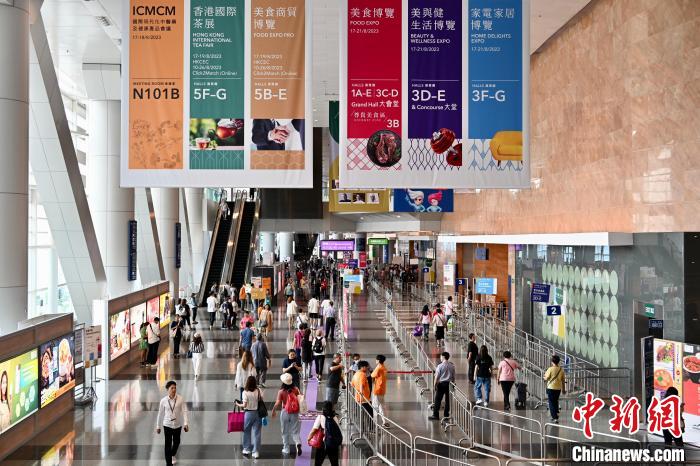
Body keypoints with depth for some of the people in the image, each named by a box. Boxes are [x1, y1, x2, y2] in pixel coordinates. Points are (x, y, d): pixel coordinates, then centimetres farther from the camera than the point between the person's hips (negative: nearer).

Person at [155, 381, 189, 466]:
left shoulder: (181, 399, -11)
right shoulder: (163, 401, -8)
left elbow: (184, 411, -14)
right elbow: (160, 414, 2)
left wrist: (186, 424, -25)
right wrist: (158, 426, 8)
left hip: (178, 425, 1)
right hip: (167, 425, -1)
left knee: (176, 442, 20)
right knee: (168, 445, -3)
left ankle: (172, 455, 51)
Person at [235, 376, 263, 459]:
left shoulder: (245, 392, -13)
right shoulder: (259, 391, -4)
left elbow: (244, 405, -14)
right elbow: (262, 401, -1)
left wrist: (238, 404, 2)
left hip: (249, 413, -2)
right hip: (258, 412, 2)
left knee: (247, 431, 17)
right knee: (257, 432, 6)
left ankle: (246, 449, 25)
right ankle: (256, 452, 7)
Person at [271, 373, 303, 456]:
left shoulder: (281, 392, -12)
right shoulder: (296, 389, -5)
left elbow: (278, 403, -15)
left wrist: (273, 411, -1)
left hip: (285, 413, -1)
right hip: (295, 413, 1)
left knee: (285, 432, 14)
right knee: (295, 431, 6)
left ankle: (286, 449, 20)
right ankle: (298, 443, -21)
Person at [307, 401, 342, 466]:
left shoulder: (320, 417, -6)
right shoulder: (335, 418, 4)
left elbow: (313, 430, -8)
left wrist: (308, 439, 6)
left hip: (324, 444, -3)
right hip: (335, 444, 3)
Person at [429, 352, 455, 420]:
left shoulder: (440, 366, -12)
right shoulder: (452, 366, 3)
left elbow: (437, 377, -10)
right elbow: (453, 376, 9)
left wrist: (434, 385, -2)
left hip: (441, 384, -5)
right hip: (449, 384, 5)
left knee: (438, 400, 2)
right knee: (448, 400, 11)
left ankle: (435, 415, 2)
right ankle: (446, 415, 16)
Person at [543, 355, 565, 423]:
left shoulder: (550, 369, -12)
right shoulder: (561, 370, 1)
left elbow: (546, 378, -9)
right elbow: (563, 380, 7)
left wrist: (544, 377, 14)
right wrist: (563, 389, 17)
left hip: (551, 388, -4)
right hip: (558, 388, 4)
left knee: (551, 403, 1)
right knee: (556, 402, 20)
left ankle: (555, 418, -6)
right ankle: (556, 415, 25)